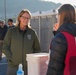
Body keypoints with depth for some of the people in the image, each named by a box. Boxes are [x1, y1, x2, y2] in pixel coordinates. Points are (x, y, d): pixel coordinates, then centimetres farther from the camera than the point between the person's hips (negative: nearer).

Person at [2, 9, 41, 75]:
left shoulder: (32, 32, 4)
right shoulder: (11, 31, 1)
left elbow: (37, 49, 11)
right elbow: (5, 47, 3)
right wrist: (10, 58, -8)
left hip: (28, 65, 1)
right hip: (13, 65, -1)